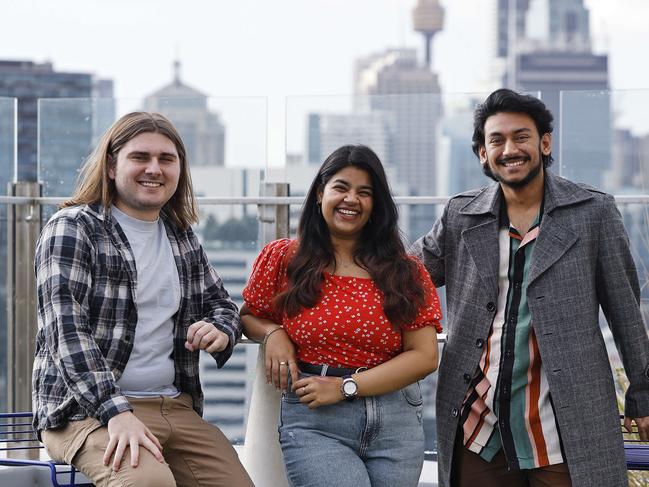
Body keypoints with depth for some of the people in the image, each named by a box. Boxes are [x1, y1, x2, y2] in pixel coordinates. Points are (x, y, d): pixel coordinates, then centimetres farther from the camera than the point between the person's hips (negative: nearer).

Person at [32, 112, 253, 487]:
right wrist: (116, 412, -27)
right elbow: (67, 333, -15)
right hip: (86, 409, -7)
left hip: (176, 407, 7)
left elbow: (223, 304, 28)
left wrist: (221, 330, 0)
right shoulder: (72, 230, -5)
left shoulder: (182, 237, 16)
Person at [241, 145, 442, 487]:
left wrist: (344, 387, -10)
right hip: (314, 423, -2)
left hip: (395, 423, 2)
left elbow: (424, 356, -1)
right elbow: (248, 316, 20)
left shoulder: (404, 272, 7)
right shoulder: (282, 258, 7)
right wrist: (272, 333, -5)